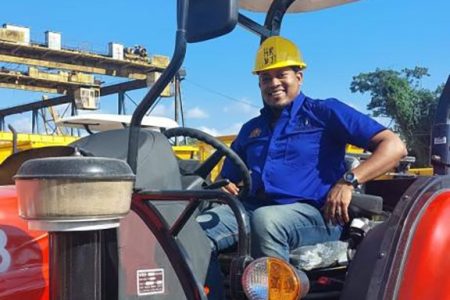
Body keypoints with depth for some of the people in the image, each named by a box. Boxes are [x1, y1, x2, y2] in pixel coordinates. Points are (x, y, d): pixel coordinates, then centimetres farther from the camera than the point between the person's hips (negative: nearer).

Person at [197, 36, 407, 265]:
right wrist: (221, 188, 6)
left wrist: (348, 181, -12)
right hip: (252, 208, 5)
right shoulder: (250, 129, 28)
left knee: (265, 219, -39)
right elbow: (227, 179, 32)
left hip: (312, 213, -4)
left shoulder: (324, 112, 11)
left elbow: (394, 146, 2)